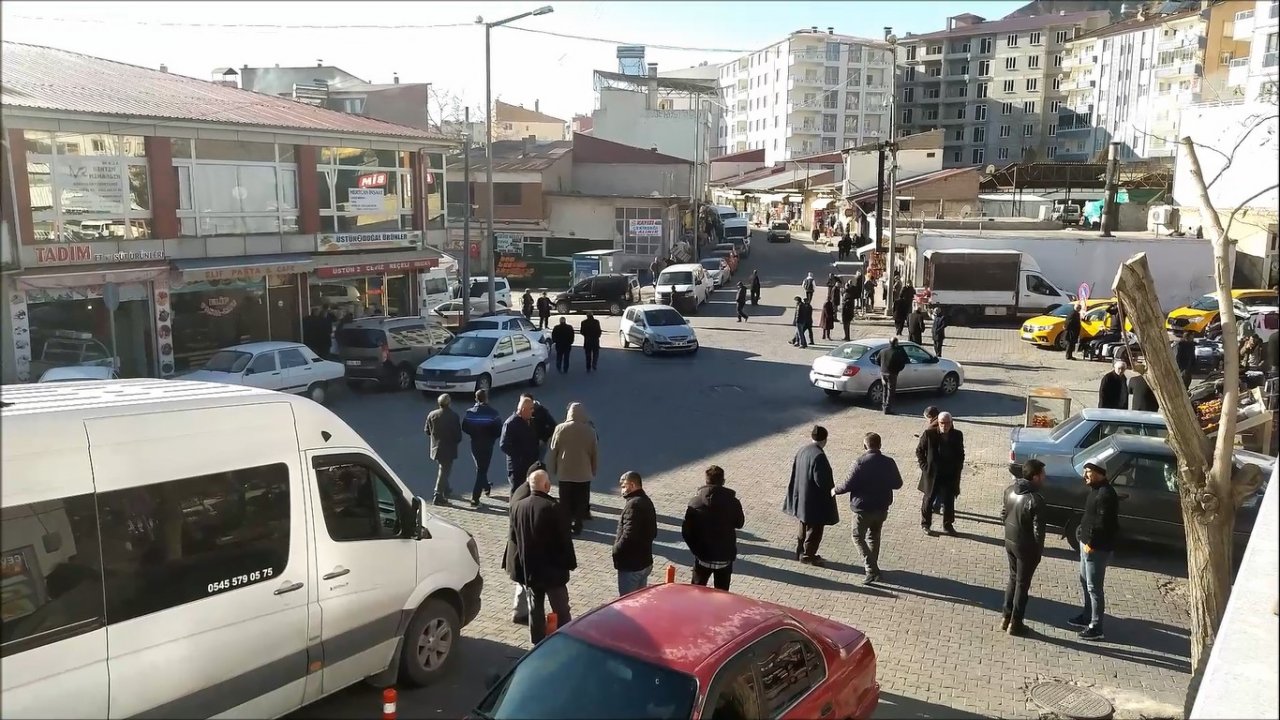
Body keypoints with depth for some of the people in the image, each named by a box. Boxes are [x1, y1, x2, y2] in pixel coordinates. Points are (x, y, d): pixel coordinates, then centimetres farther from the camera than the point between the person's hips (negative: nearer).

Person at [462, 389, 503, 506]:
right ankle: (475, 499, -4)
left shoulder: (469, 412, -7)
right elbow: (499, 430, -13)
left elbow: (464, 427, -3)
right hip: (487, 445, -4)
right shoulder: (493, 413, -14)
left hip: (474, 444, 4)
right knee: (482, 470, 1)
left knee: (481, 467, 26)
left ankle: (486, 487, 46)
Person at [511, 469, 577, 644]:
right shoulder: (553, 507, -20)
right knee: (561, 609, 8)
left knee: (535, 607, 15)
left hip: (528, 568, 5)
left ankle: (538, 642, 22)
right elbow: (564, 539, -15)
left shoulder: (519, 506, -3)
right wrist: (570, 562, -2)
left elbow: (514, 537, 8)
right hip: (553, 569, -5)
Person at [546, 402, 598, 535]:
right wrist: (594, 470, 13)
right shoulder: (590, 431, -6)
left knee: (565, 503, 10)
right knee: (581, 502, 10)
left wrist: (552, 470, 7)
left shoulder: (560, 429, -10)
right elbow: (595, 453, 2)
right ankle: (577, 526, 13)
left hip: (564, 473, 0)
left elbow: (553, 451, -4)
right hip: (584, 473, 0)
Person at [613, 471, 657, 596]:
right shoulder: (647, 502, 10)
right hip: (645, 561, 9)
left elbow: (628, 535, -27)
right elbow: (653, 533, 16)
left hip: (631, 564, -9)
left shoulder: (633, 504, -21)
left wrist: (616, 550, -12)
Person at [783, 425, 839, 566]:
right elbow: (821, 480, -25)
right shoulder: (819, 456, -26)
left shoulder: (801, 451, -1)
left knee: (804, 525, 23)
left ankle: (800, 551, 33)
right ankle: (808, 555, 18)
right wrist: (831, 487, -5)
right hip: (815, 499, -8)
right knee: (815, 528, 8)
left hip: (801, 496, 8)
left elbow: (795, 473, 7)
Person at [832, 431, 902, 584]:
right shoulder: (889, 462, -3)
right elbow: (897, 484, 6)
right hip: (882, 508, 5)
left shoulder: (860, 463, -18)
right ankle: (872, 567, 33)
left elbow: (849, 484, -17)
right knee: (874, 537, 22)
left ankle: (871, 569, -4)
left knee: (858, 537, 8)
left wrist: (836, 491, 1)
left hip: (863, 508, -5)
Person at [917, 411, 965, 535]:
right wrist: (924, 466, -6)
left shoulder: (957, 435, -2)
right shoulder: (929, 434, -10)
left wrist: (958, 469, 1)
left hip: (950, 475, 2)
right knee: (929, 500, 9)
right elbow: (919, 450, 0)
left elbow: (961, 454, 9)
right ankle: (926, 524, 23)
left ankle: (948, 525, 24)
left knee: (949, 501, 8)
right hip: (932, 474, -2)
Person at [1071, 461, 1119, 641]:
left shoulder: (1106, 494, -22)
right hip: (1087, 543, 10)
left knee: (1094, 587, -3)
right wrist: (1082, 535, 12)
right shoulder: (1096, 489, 10)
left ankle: (1096, 627, 5)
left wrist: (1091, 543, -18)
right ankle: (1087, 616, 35)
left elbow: (1103, 524, -24)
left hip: (1097, 548, -10)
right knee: (1085, 582, 21)